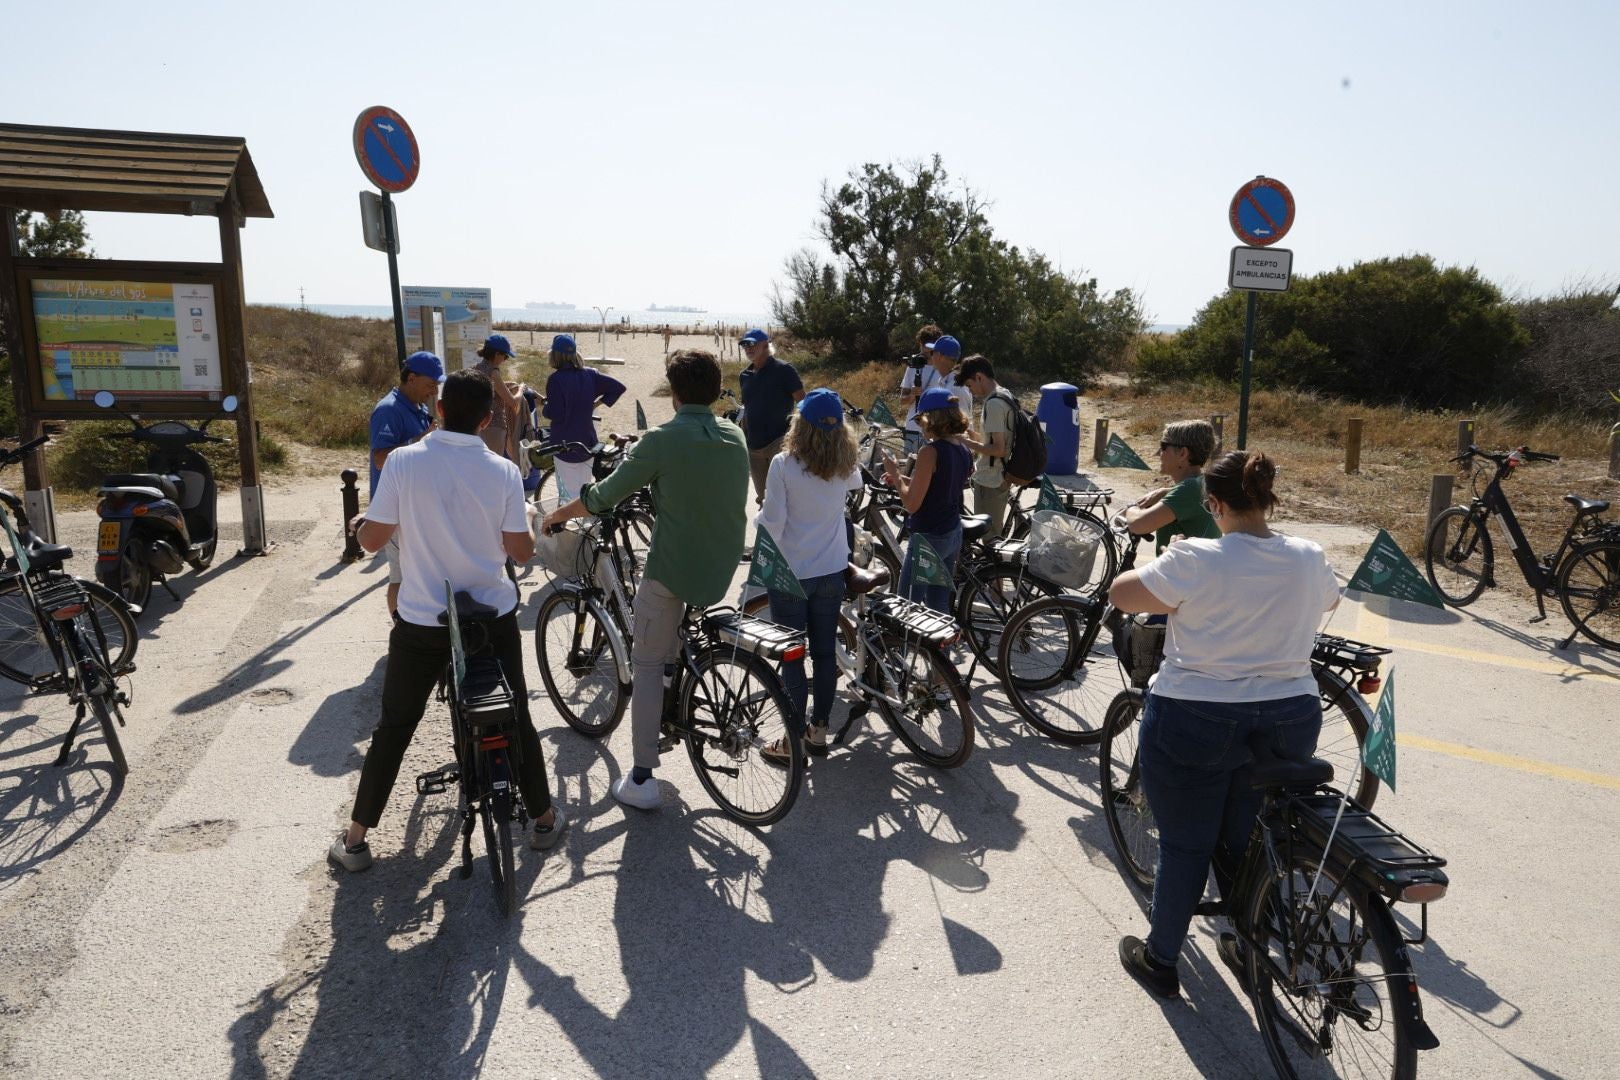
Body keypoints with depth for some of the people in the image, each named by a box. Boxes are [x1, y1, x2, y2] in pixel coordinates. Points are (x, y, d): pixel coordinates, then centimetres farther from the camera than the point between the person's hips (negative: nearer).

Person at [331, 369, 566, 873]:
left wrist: (360, 523, 16)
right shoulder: (502, 472, -8)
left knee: (394, 727, 15)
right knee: (516, 718, 17)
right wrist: (527, 520, 16)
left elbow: (372, 539, -6)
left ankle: (355, 839, 23)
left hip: (421, 622, 0)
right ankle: (544, 818, 28)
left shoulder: (403, 462, -11)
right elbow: (521, 551, -4)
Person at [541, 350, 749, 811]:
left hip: (672, 569, -5)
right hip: (724, 567, 6)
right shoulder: (735, 436, 3)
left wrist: (558, 514, 12)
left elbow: (604, 496, -7)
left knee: (648, 664, 6)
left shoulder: (661, 441, -14)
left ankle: (642, 780, 8)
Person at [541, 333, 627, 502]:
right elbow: (618, 387, 2)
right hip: (588, 442, 6)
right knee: (585, 491, 18)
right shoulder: (589, 374, 2)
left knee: (568, 495, -1)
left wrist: (542, 409, 0)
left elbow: (554, 414, -20)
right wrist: (597, 403, 6)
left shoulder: (556, 379, -16)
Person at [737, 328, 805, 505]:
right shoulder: (746, 375, 13)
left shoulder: (783, 369, -5)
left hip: (779, 442, -6)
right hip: (754, 444, 6)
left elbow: (802, 402, -7)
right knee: (762, 496, 12)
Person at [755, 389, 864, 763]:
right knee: (825, 651, 14)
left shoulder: (783, 464, -17)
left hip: (790, 574, -4)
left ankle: (794, 740, 12)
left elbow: (772, 522, -17)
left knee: (791, 657, 5)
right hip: (832, 571, 5)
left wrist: (757, 517, 5)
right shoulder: (845, 466, -2)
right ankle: (819, 731, 26)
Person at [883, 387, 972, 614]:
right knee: (940, 605, 17)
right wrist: (903, 479, 12)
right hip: (954, 534, 9)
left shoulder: (930, 452, -20)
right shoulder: (964, 451, 5)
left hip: (929, 538, -8)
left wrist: (895, 474, -6)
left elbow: (911, 504, -20)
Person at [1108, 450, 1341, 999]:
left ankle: (1159, 960, 25)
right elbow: (1329, 599, 21)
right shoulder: (1308, 559, -1)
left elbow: (1120, 594, -8)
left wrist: (1173, 593, 10)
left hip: (1194, 724, -4)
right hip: (1289, 722, 5)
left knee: (1184, 846, 10)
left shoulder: (1196, 559, -18)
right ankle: (1250, 949, 38)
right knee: (1251, 843, 21)